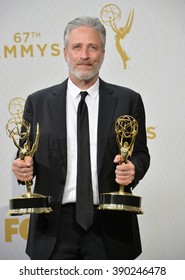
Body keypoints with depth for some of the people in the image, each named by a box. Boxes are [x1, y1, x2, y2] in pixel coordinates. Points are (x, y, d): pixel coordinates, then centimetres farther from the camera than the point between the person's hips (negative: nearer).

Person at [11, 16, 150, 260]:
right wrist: (24, 167, -12)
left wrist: (133, 168, -15)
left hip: (108, 227, 0)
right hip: (54, 224, 1)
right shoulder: (38, 102, 6)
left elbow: (140, 153, 7)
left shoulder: (128, 100, 4)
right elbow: (26, 155, 10)